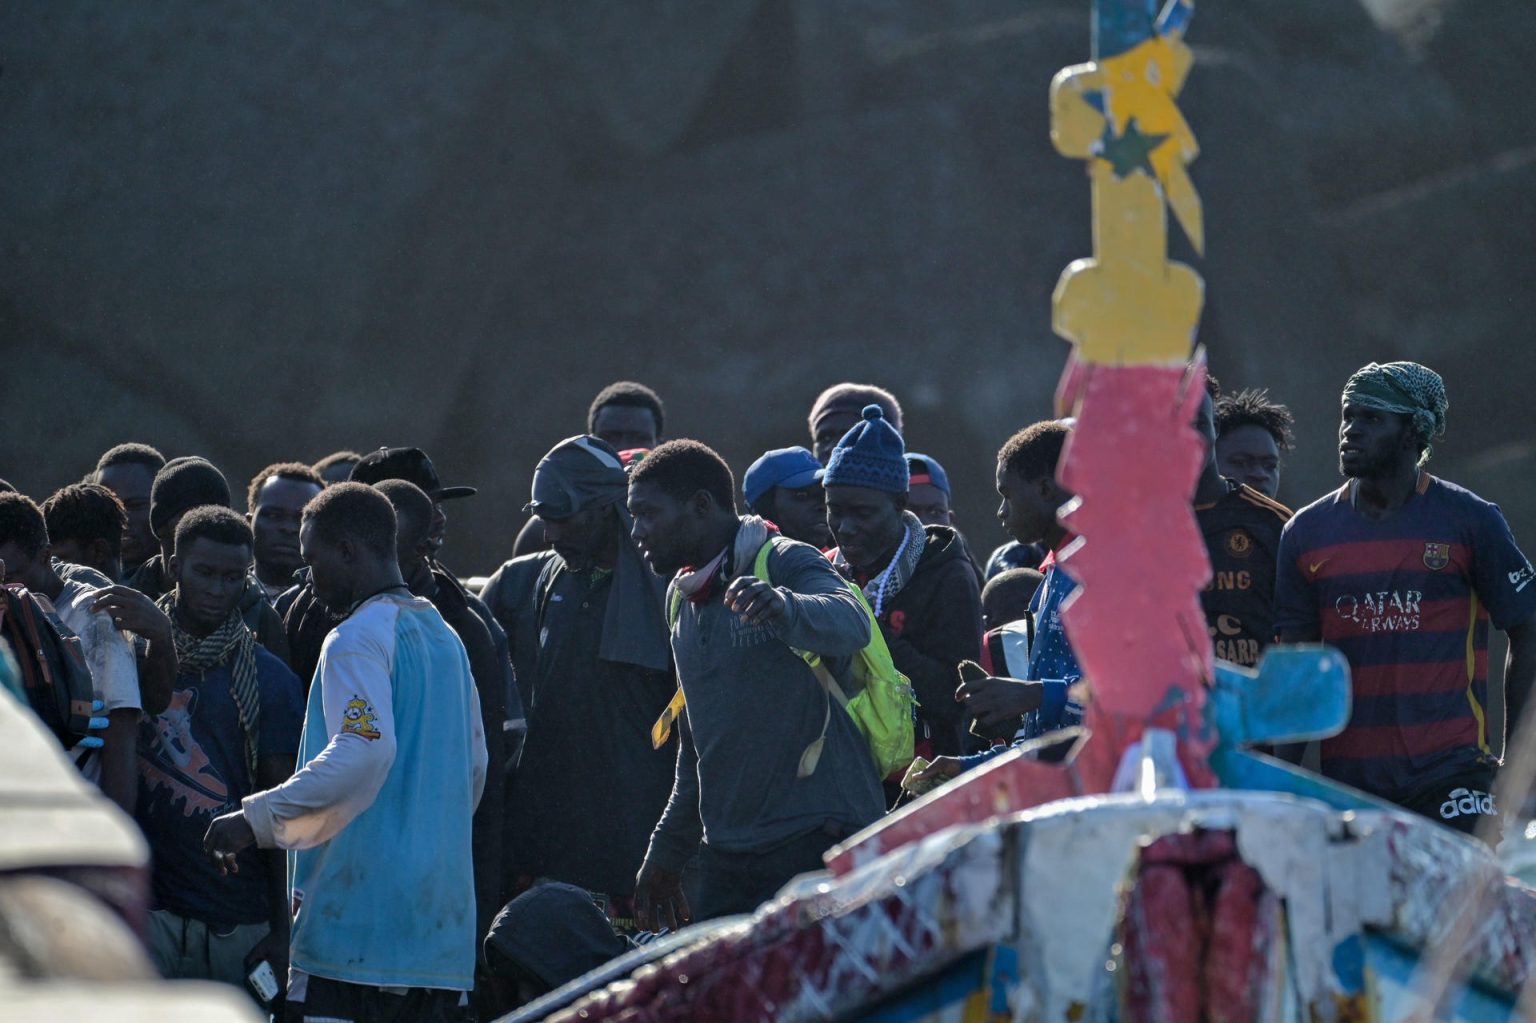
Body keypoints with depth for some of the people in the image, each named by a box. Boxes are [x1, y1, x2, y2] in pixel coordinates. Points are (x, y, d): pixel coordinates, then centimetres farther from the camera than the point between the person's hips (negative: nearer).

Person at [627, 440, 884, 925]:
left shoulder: (787, 565, -6)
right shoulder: (682, 598, 19)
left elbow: (849, 625, -30)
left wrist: (783, 607, -51)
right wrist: (666, 854, 26)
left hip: (816, 844, -7)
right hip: (726, 857, 7)